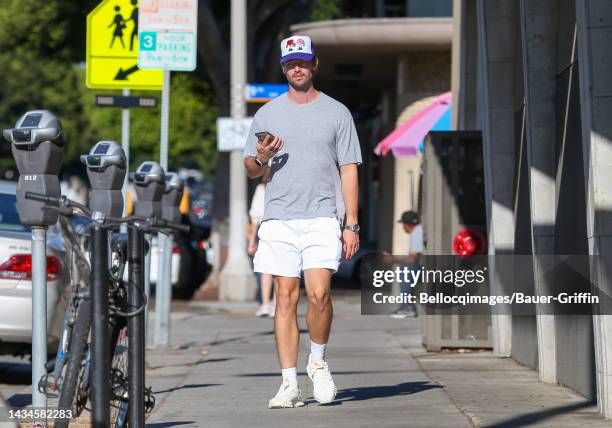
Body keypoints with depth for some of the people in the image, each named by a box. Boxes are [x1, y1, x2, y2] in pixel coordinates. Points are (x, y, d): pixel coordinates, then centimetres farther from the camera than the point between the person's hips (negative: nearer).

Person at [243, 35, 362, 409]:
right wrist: (261, 158, -8)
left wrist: (351, 224, -2)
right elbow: (251, 171, 17)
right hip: (279, 220, 2)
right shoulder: (267, 114, 12)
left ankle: (318, 361, 8)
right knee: (286, 297, -1)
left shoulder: (336, 112, 7)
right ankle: (289, 384, 1)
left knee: (319, 293, -16)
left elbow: (349, 170, 5)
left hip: (322, 219, -2)